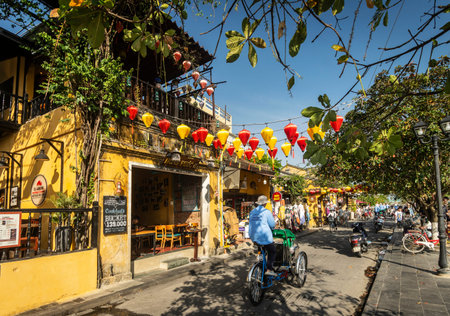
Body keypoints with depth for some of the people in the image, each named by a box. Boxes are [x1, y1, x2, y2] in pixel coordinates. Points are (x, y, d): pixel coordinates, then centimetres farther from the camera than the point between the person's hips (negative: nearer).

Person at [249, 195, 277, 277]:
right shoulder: (266, 212, -9)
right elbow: (272, 225, -5)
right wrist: (271, 228, 17)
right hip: (264, 236, -7)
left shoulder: (252, 212, 10)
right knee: (272, 251, 11)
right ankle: (269, 269, 4)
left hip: (253, 237, 7)